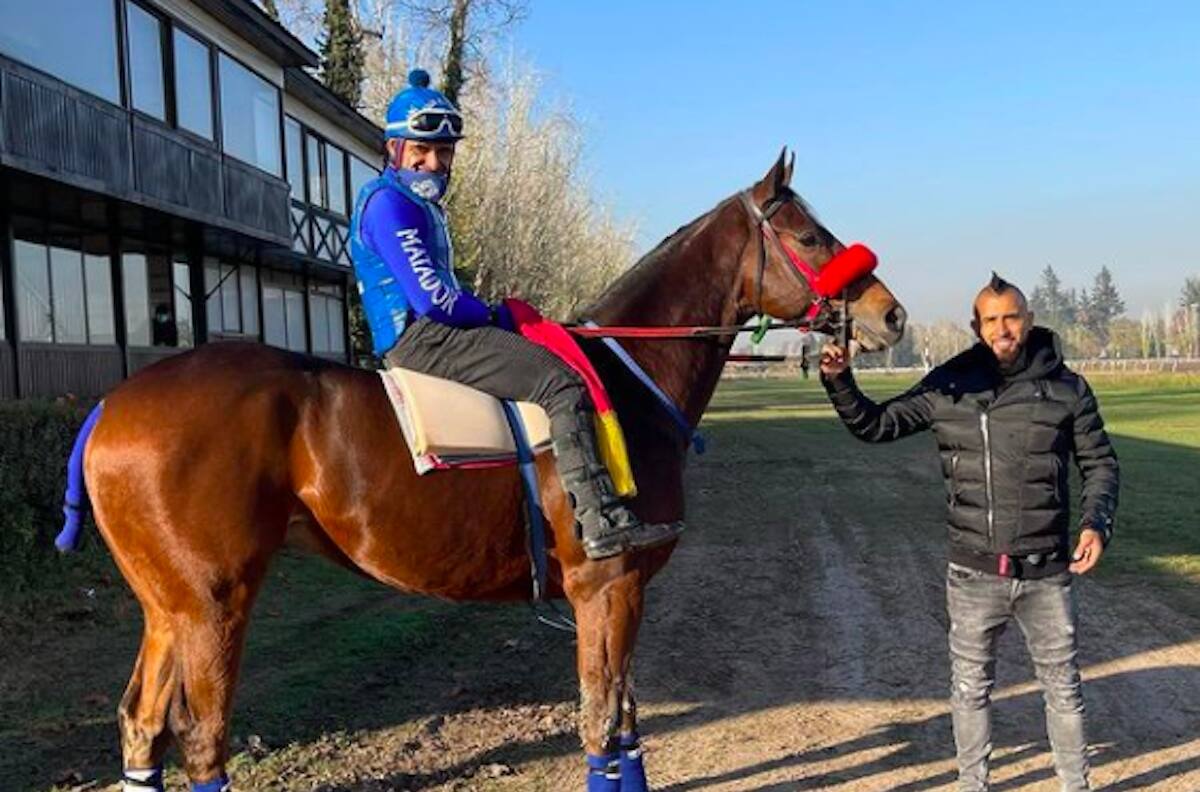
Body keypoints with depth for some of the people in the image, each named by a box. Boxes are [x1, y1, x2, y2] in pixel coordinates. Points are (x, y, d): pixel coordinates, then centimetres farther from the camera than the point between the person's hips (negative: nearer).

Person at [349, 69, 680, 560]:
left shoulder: (420, 204, 22)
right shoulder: (389, 203, -12)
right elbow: (431, 298, -20)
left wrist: (497, 316, 9)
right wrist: (498, 316, -6)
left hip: (428, 336, 11)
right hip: (422, 340, -11)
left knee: (552, 367, 16)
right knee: (562, 382, -19)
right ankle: (600, 521, -23)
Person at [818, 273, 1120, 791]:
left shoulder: (1067, 388, -3)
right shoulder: (947, 387, -2)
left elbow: (1100, 463, 5)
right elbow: (875, 426, 2)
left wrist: (1096, 523, -10)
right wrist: (839, 382, -13)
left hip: (1047, 573, 0)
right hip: (973, 575, 1)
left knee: (1062, 686, 15)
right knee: (970, 688, 14)